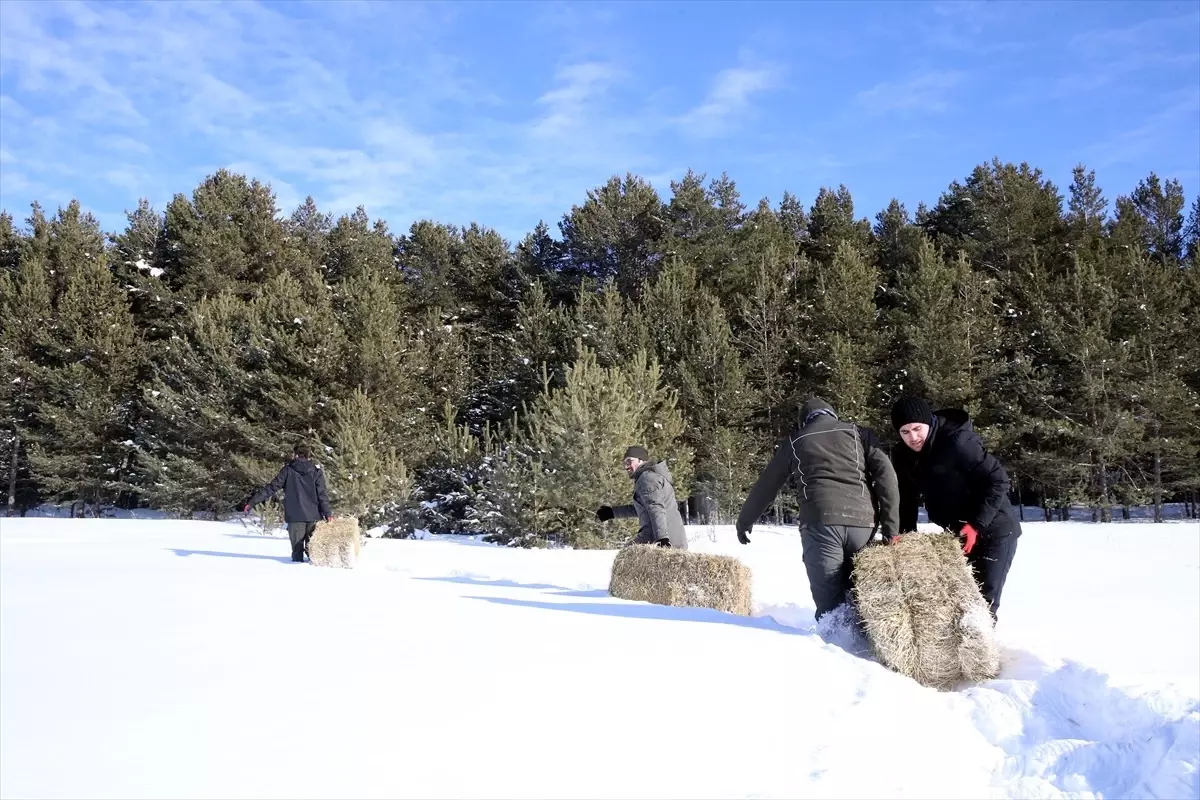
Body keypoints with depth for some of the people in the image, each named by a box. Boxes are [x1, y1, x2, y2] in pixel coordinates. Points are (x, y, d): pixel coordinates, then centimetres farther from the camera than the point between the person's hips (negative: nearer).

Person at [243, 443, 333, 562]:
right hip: (313, 517, 1)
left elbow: (271, 488, -1)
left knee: (297, 548, 6)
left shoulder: (288, 470, 1)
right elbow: (322, 495, -4)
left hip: (294, 517, -1)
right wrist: (328, 514, -5)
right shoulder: (316, 472, 2)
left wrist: (252, 502, 3)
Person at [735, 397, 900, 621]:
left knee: (830, 601, -4)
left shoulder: (794, 441, 22)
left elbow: (766, 486, 28)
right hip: (862, 523, 2)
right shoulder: (859, 433, 22)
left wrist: (744, 521, 41)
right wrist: (891, 529, 7)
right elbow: (886, 474, 9)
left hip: (820, 522, -1)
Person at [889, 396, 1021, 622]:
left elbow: (998, 480, -23)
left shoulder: (958, 442, -26)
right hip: (958, 533, 7)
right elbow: (906, 500, 5)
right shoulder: (904, 457, -4)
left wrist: (976, 524, -27)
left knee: (984, 599, -11)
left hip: (993, 531, -7)